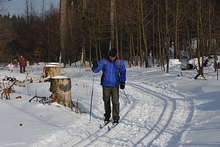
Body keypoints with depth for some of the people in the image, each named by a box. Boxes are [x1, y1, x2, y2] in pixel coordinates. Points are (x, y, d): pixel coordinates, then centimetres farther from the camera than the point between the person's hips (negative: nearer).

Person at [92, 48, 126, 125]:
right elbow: (96, 70, -10)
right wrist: (95, 66, -33)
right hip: (106, 85, 1)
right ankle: (107, 117, 22)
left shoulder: (119, 62, 0)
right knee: (106, 101, 7)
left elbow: (123, 72, 13)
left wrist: (122, 82, 6)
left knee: (115, 102, -7)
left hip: (115, 85, 0)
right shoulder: (103, 61, -4)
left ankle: (116, 118, 2)